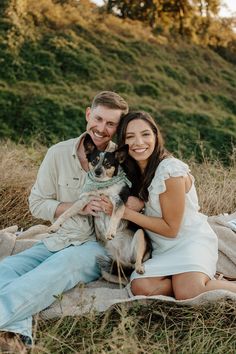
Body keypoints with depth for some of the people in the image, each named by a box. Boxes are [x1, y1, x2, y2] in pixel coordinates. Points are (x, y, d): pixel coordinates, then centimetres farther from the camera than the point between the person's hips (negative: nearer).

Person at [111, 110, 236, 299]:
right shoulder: (133, 169, 3)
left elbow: (171, 229, -14)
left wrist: (126, 212, -15)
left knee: (189, 294, -33)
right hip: (164, 249, 6)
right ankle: (205, 280, -5)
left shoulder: (170, 170, -19)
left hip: (192, 240, -6)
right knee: (141, 287, -23)